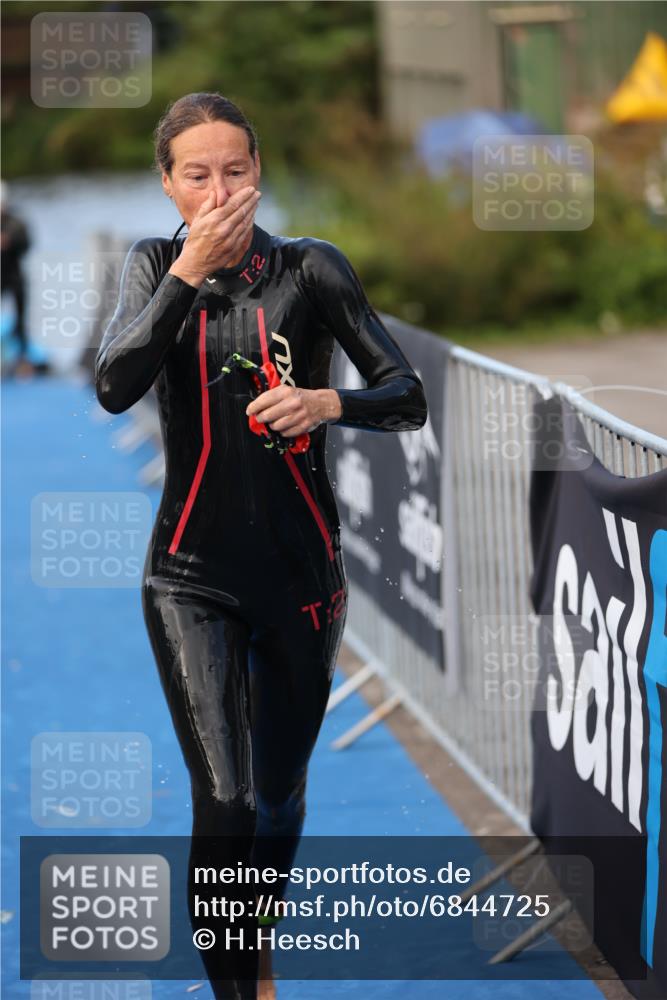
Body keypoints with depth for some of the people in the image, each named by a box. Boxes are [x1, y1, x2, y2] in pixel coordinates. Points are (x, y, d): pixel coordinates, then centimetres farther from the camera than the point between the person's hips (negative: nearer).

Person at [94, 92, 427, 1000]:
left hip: (301, 570, 1)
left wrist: (330, 402, -26)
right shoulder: (155, 266, 1)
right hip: (194, 575, -1)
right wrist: (188, 272, -22)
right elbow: (113, 387, -16)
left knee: (281, 790, 16)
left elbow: (409, 400, -6)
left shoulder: (309, 268, -4)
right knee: (224, 800, -16)